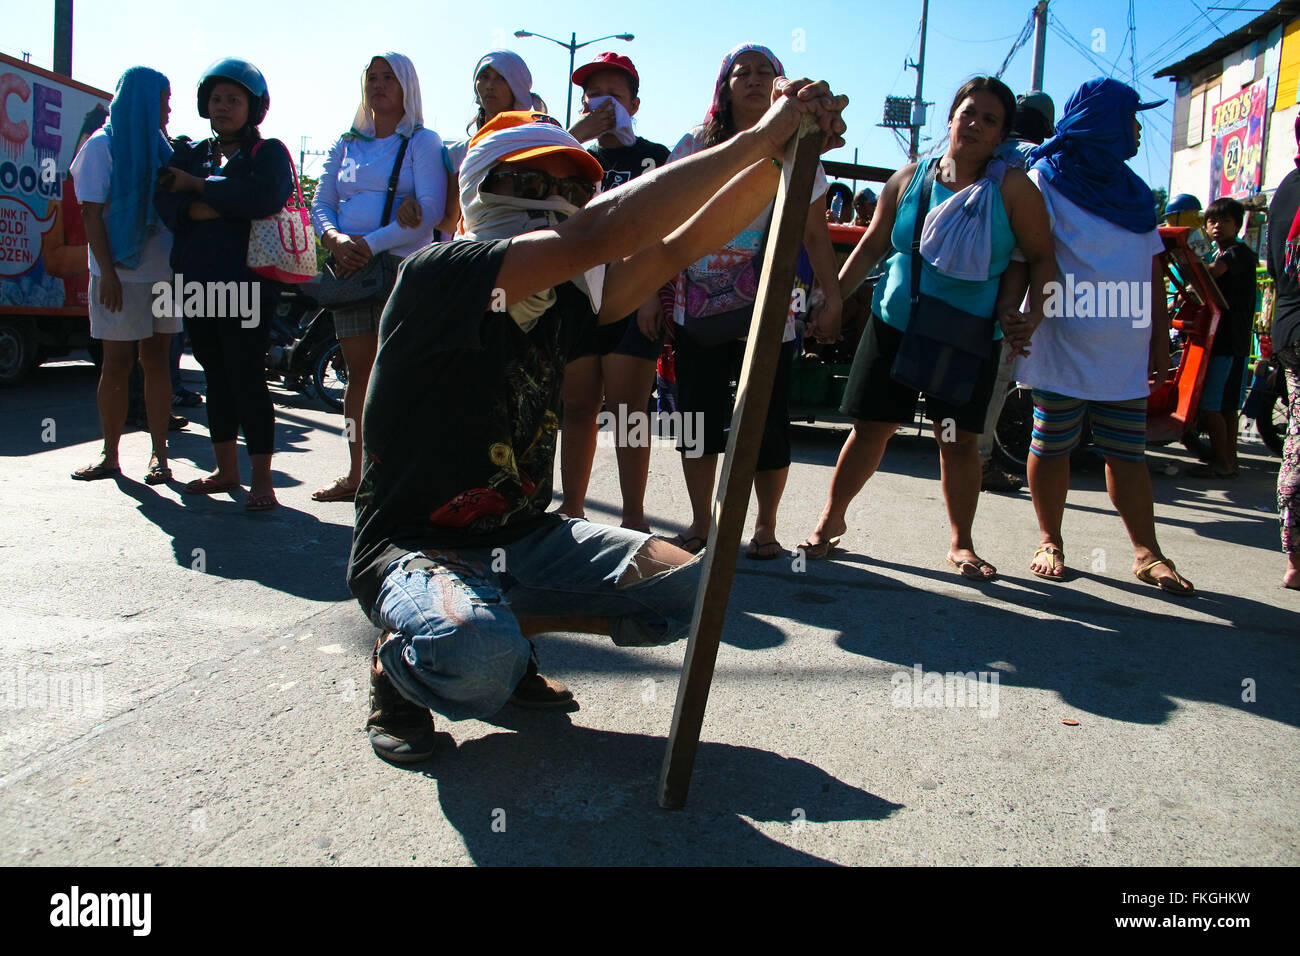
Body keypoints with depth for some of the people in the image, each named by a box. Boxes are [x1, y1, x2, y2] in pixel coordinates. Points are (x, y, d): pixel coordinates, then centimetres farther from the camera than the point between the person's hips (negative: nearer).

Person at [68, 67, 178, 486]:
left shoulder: (159, 146, 15)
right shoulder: (102, 146, -1)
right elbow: (92, 212, -6)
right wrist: (106, 271, -15)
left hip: (162, 271, 4)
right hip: (119, 273, -4)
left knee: (156, 360, 4)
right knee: (117, 363, -1)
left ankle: (159, 453, 7)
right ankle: (109, 455, 9)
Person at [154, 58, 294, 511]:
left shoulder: (269, 153, 4)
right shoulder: (191, 153, 18)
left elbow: (265, 198, -17)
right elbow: (164, 198, 2)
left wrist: (198, 185, -9)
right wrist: (214, 207, -15)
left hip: (247, 282, -5)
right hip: (197, 281, 6)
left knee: (247, 376, -8)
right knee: (216, 375, 11)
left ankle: (262, 479, -3)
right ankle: (226, 469, 21)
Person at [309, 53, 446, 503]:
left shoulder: (422, 141, 2)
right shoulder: (347, 144, 18)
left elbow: (431, 210, -10)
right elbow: (321, 203, 14)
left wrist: (372, 243, -16)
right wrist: (335, 238, -9)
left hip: (404, 266, -5)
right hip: (350, 267, 5)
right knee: (358, 372, 8)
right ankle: (356, 474, 15)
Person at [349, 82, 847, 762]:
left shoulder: (563, 300, 2)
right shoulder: (435, 277, -19)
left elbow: (678, 245, -5)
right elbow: (596, 235, -32)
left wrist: (784, 153, -20)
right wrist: (757, 137, -28)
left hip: (520, 540, 7)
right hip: (414, 547, -7)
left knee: (685, 589, -6)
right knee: (477, 659, -38)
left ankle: (499, 627, 10)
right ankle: (399, 661, 1)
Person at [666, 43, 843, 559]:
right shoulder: (696, 147, 6)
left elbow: (815, 235, 3)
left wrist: (833, 301, -2)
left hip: (767, 310, -2)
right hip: (697, 306, 2)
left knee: (767, 420, 1)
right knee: (697, 414, 5)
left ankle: (765, 527, 17)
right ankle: (701, 522, 20)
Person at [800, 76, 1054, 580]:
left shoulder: (1013, 188, -4)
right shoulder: (909, 179, 2)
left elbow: (1042, 257, 1)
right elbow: (872, 245, 11)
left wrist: (1032, 316, -13)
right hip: (895, 324, 1)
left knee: (958, 439, 1)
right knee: (871, 427, 2)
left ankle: (961, 543, 18)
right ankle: (832, 518, 21)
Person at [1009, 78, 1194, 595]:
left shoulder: (1133, 191, 18)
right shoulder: (1046, 181, -1)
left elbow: (1153, 270, 18)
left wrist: (1160, 338, 14)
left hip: (1125, 352, 5)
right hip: (1063, 348, -5)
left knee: (1127, 452, 5)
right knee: (1053, 446, 3)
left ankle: (1147, 552, 10)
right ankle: (1050, 542, 16)